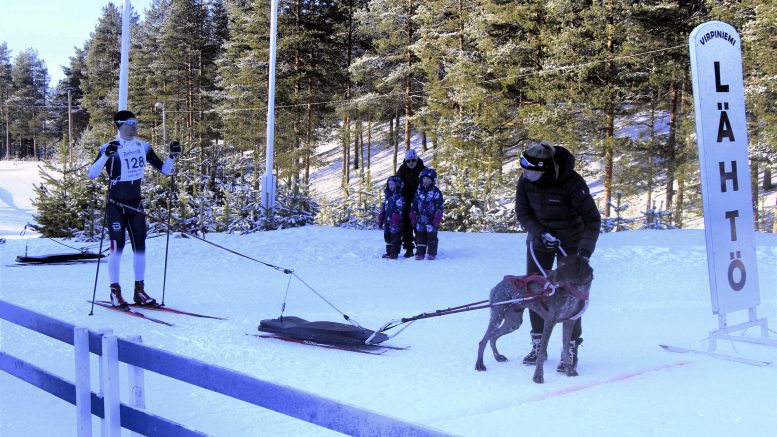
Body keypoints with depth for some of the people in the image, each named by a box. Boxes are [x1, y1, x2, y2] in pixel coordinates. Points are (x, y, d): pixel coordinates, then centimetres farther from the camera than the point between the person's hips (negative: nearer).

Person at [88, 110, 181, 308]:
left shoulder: (143, 147, 6)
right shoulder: (110, 147, -11)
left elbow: (164, 169, 11)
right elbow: (92, 174, -21)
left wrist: (173, 156, -7)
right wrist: (106, 155, -34)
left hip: (136, 204, 5)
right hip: (116, 205, -5)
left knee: (140, 248, 5)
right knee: (117, 247, -7)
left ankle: (139, 291, 14)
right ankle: (115, 292, 3)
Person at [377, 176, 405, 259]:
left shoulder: (399, 196, -10)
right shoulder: (387, 195, 16)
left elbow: (399, 210, -18)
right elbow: (383, 209, 20)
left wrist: (395, 220, -25)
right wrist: (380, 220, 16)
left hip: (396, 222, -9)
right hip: (387, 221, 9)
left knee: (395, 236, -4)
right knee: (387, 236, 14)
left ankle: (394, 253, 1)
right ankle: (388, 252, 24)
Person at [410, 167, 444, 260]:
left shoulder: (436, 192, -5)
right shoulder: (419, 191, 11)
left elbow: (440, 206, -7)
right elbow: (414, 205, 16)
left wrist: (437, 218, -12)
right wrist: (413, 217, 12)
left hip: (431, 220, -5)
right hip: (420, 219, 5)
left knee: (431, 236, -2)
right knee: (420, 235, 8)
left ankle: (432, 254, 7)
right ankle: (420, 253, 15)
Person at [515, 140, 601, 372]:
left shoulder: (572, 183, -29)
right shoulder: (525, 181, -16)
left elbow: (592, 218, -24)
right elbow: (522, 213, -6)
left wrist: (585, 251, -33)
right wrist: (541, 233, -23)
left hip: (570, 242, -4)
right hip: (539, 239, 4)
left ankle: (571, 348, 4)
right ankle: (538, 344, 18)